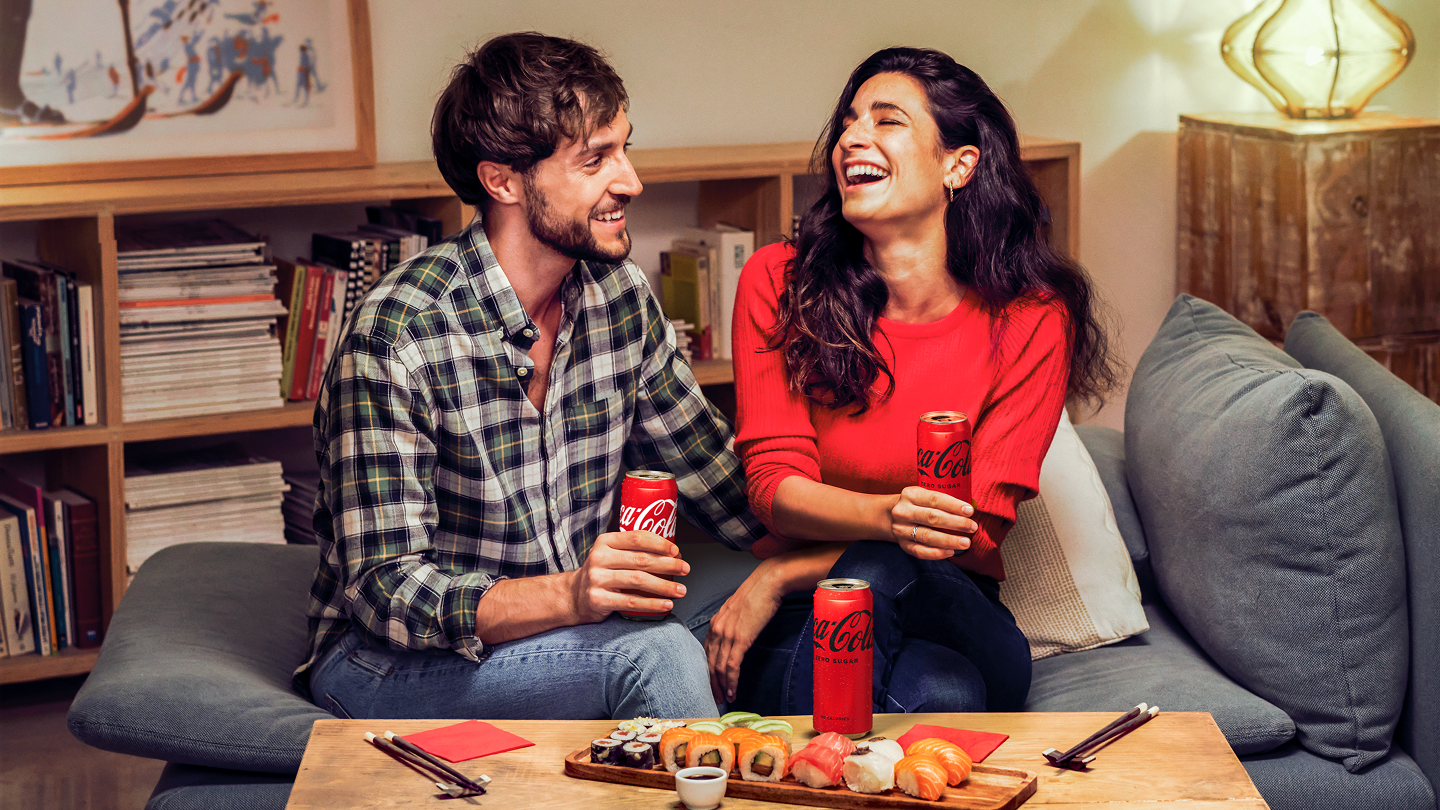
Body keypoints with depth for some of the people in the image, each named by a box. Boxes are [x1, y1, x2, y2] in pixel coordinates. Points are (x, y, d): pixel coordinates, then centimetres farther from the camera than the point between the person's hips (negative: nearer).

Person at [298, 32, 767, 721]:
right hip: (390, 659, -6)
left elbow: (710, 470, 12)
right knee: (653, 655, -30)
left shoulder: (621, 297, -2)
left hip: (565, 630, 6)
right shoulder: (395, 336, -22)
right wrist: (569, 596, -39)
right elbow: (384, 591, -24)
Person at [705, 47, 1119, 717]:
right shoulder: (777, 283, -2)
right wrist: (889, 516, -31)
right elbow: (774, 480, -7)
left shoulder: (1032, 321, -5)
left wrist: (776, 579, -13)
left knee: (875, 578, -37)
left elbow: (978, 529, -8)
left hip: (952, 611, 1)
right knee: (941, 697, -37)